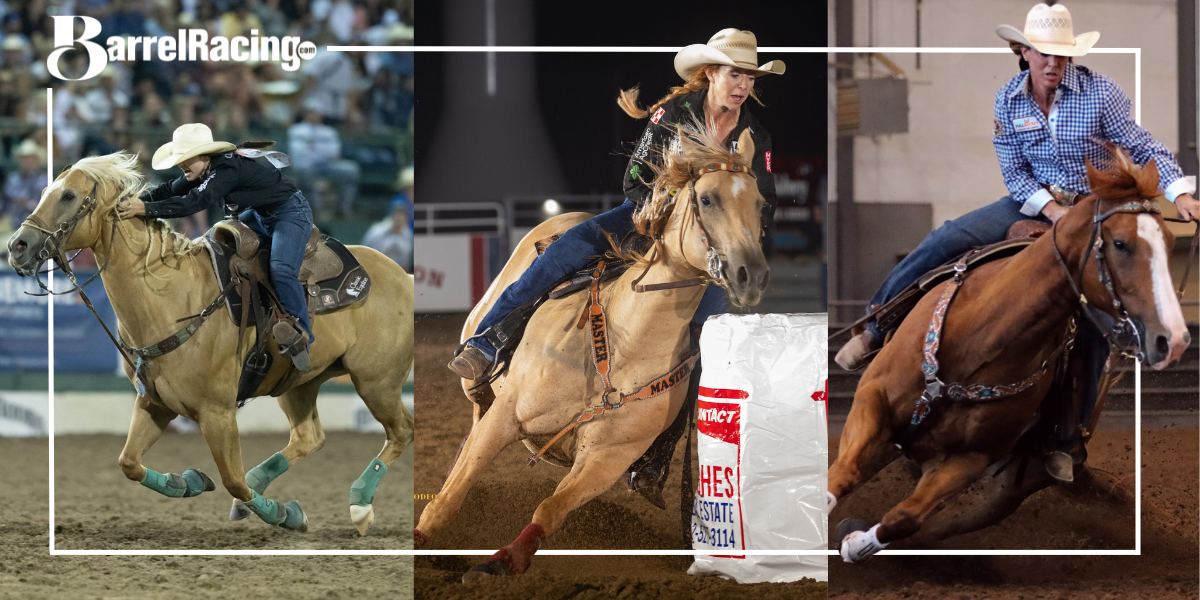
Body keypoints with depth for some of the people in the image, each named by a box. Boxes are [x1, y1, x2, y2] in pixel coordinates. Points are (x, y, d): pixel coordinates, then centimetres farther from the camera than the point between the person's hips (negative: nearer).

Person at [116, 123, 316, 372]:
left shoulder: (228, 169, -32)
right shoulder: (206, 169, -2)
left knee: (281, 269, -28)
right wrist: (137, 201, -16)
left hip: (291, 213, -10)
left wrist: (147, 209, -46)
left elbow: (194, 202, -41)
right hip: (260, 215, 10)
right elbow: (171, 191, 0)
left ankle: (302, 334, -25)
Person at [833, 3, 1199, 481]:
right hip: (1034, 202, 2)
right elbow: (1015, 173, -1)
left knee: (1096, 321, -16)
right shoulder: (1009, 101, -3)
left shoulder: (1099, 92, -12)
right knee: (947, 241, -18)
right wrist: (1054, 211, -18)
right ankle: (875, 331, -5)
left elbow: (1144, 148, -11)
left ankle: (1063, 440, -6)